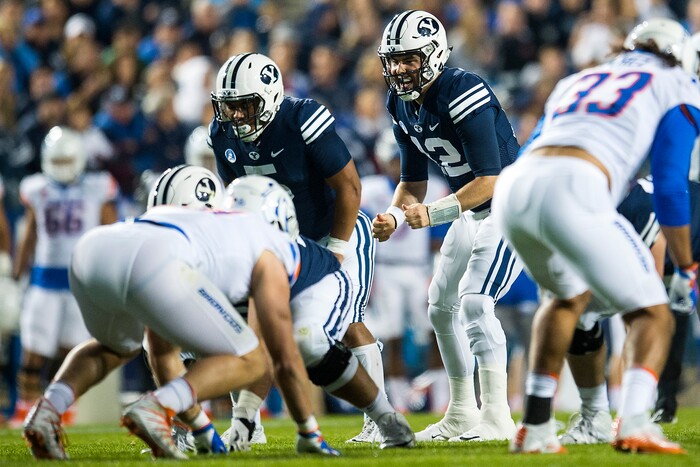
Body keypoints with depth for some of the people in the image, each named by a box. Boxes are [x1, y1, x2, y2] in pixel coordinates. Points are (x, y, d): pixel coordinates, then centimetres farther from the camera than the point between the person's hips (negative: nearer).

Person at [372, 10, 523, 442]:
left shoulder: (462, 95, -27)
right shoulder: (403, 106, 1)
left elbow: (490, 180, -28)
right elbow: (413, 183, 9)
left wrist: (433, 213, -31)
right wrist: (393, 216, -11)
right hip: (474, 211, 10)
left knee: (475, 300, -22)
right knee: (442, 306, 13)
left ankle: (497, 417, -22)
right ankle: (461, 415, 25)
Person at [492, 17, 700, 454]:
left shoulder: (577, 82, 36)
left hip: (513, 188, 6)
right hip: (572, 191, -6)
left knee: (570, 295, 31)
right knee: (653, 315, 6)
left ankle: (535, 427, 22)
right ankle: (634, 422, -20)